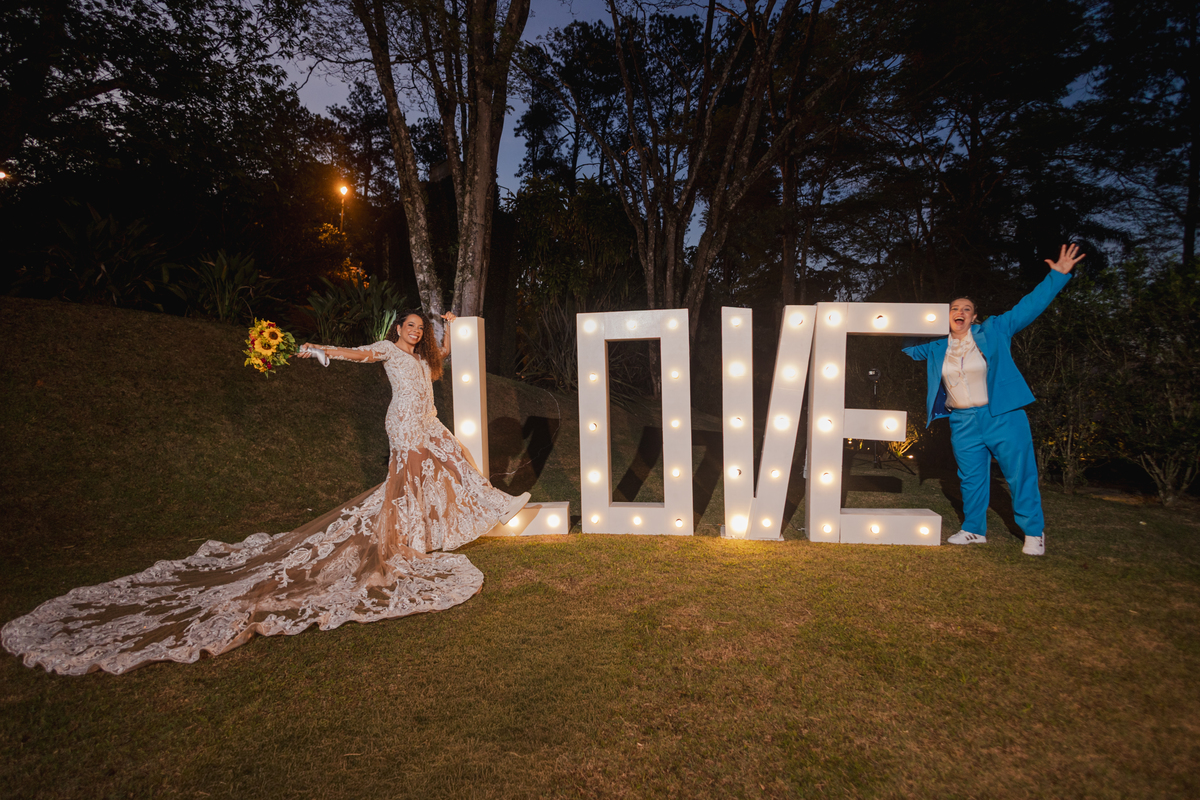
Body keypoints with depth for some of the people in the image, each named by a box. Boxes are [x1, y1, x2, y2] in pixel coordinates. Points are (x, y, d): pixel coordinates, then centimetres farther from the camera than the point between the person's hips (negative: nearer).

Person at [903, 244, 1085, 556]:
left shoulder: (993, 332, 0)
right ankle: (974, 530, 25)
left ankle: (1034, 532, 16)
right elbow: (910, 348, 22)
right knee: (971, 477, 11)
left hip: (1003, 416, -3)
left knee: (1020, 475, 2)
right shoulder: (938, 348, 8)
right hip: (963, 422, 3)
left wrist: (1058, 275, -7)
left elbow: (1028, 306, -2)